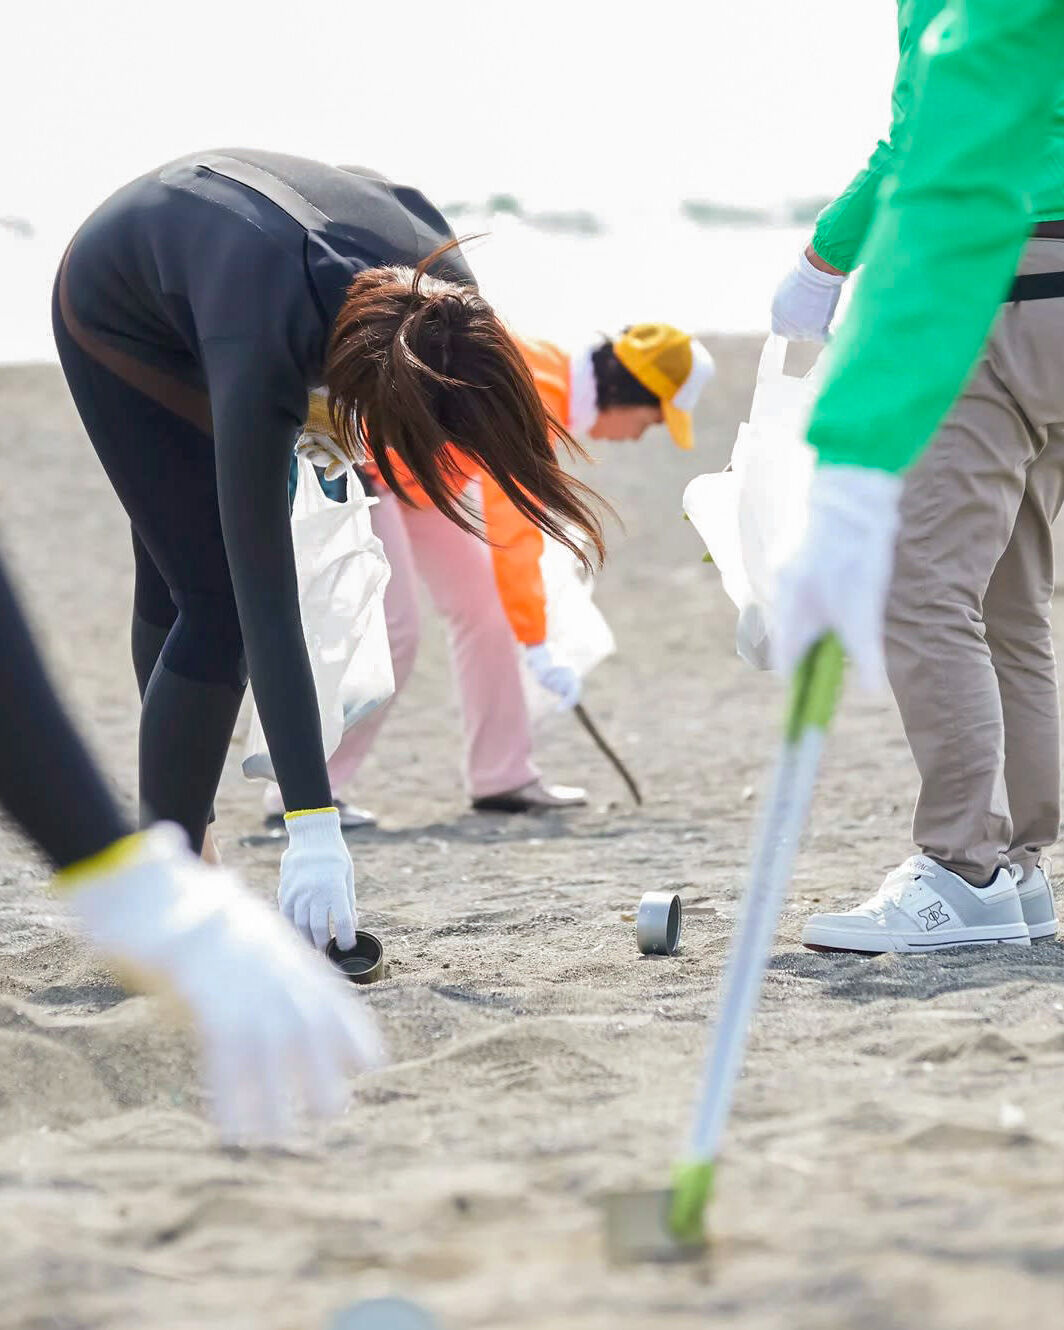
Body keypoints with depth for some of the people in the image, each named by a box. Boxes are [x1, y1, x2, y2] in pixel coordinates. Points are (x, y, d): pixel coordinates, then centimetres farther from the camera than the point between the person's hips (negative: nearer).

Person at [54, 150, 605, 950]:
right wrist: (312, 827, -48)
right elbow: (266, 600, -45)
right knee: (220, 603, -14)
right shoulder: (260, 357, -47)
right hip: (117, 318, -5)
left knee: (176, 577, 18)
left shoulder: (439, 286, -32)